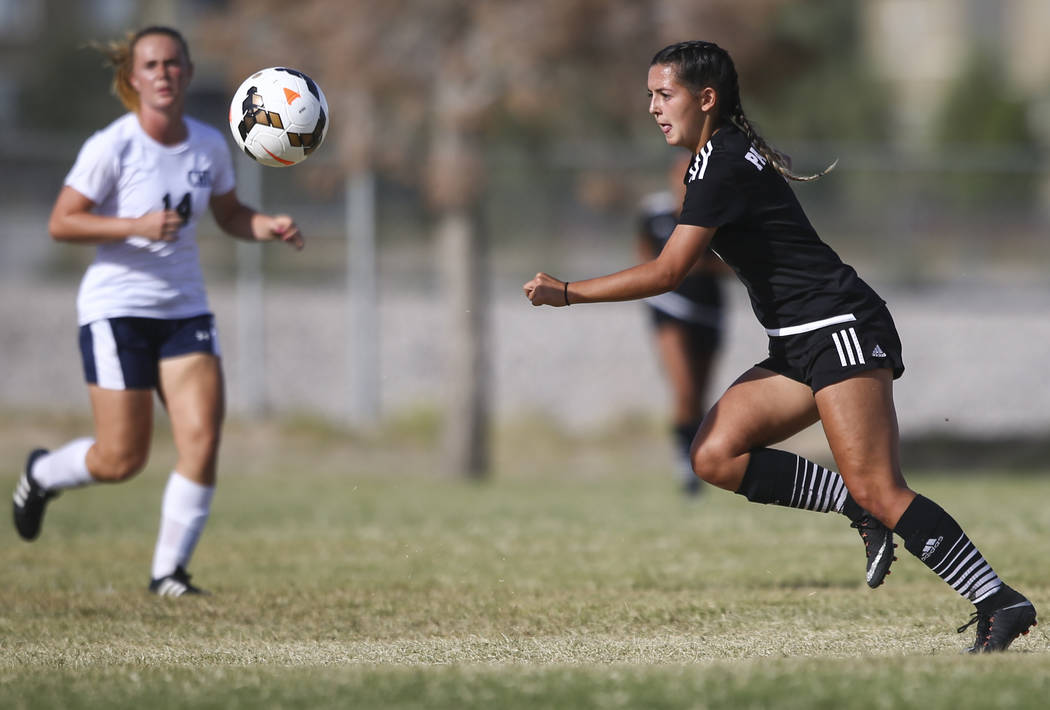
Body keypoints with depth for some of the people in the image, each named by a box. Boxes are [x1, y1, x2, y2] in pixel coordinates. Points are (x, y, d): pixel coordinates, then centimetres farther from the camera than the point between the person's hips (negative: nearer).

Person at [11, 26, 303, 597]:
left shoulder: (209, 144, 3)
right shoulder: (112, 147, -12)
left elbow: (229, 215, 18)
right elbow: (61, 223, -12)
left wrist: (268, 226, -3)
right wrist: (138, 227, -23)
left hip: (185, 311, 4)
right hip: (117, 309, -4)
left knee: (202, 443, -11)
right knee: (122, 460, -3)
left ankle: (169, 570, 3)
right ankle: (42, 473, 30)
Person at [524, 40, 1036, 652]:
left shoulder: (724, 165, -14)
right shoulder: (714, 158, 16)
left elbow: (668, 272, -19)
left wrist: (566, 293, -13)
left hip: (842, 328, -10)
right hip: (801, 347, 10)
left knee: (877, 491, -17)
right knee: (715, 455, -4)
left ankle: (1000, 602, -15)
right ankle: (861, 511, -3)